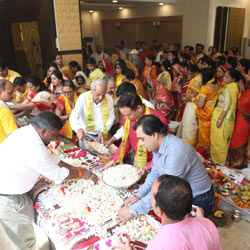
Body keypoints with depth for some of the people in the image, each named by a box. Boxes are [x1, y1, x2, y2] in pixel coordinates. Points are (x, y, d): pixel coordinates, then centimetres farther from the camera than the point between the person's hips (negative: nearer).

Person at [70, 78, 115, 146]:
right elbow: (73, 117, -19)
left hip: (102, 135, 2)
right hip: (85, 135, -1)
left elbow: (111, 118, 2)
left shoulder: (109, 99, -5)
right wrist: (78, 129, -39)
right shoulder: (83, 97, -11)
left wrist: (103, 132, -12)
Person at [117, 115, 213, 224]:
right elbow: (155, 173, 5)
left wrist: (133, 210, -27)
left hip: (197, 201, -8)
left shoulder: (176, 152, -34)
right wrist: (138, 196, -6)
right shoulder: (158, 145, -5)